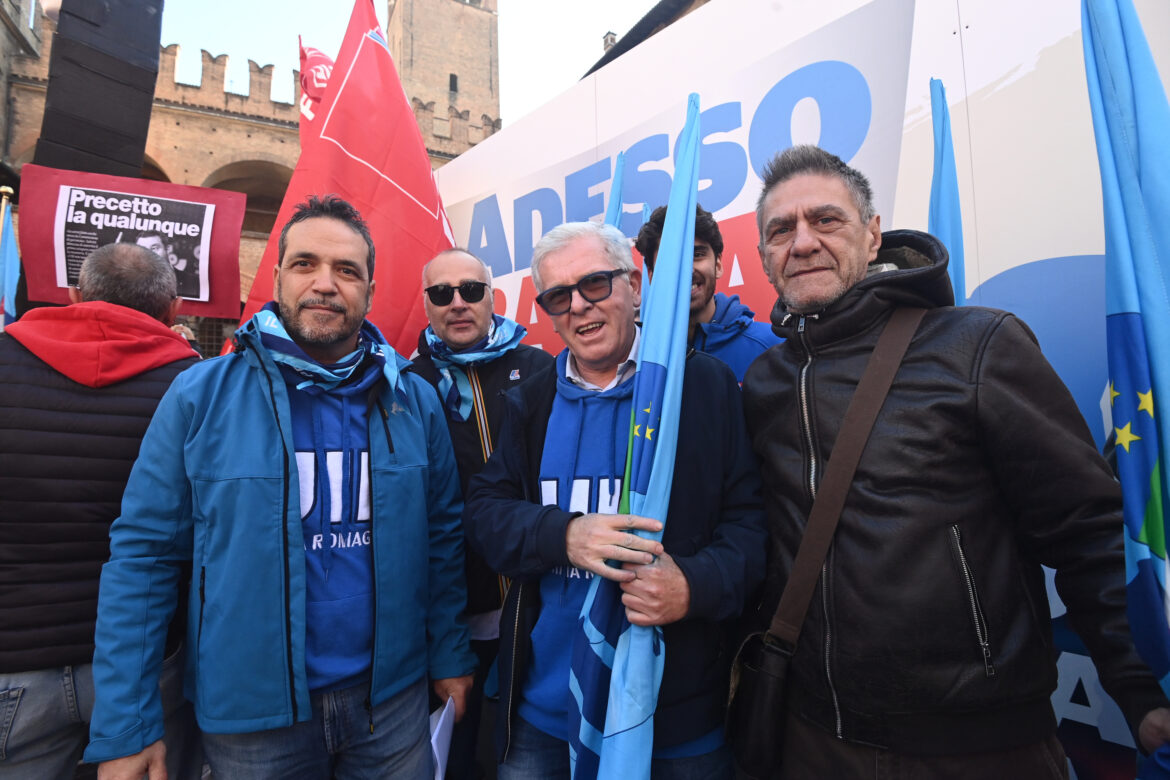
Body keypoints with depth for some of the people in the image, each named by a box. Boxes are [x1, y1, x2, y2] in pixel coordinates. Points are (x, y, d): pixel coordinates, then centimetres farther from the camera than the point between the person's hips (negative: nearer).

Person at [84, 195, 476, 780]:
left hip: (390, 697, 2)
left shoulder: (414, 400, -3)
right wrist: (124, 727, -8)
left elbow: (442, 539, 3)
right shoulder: (200, 396, -9)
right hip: (250, 712, -1)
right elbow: (141, 555, -7)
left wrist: (450, 656, 3)